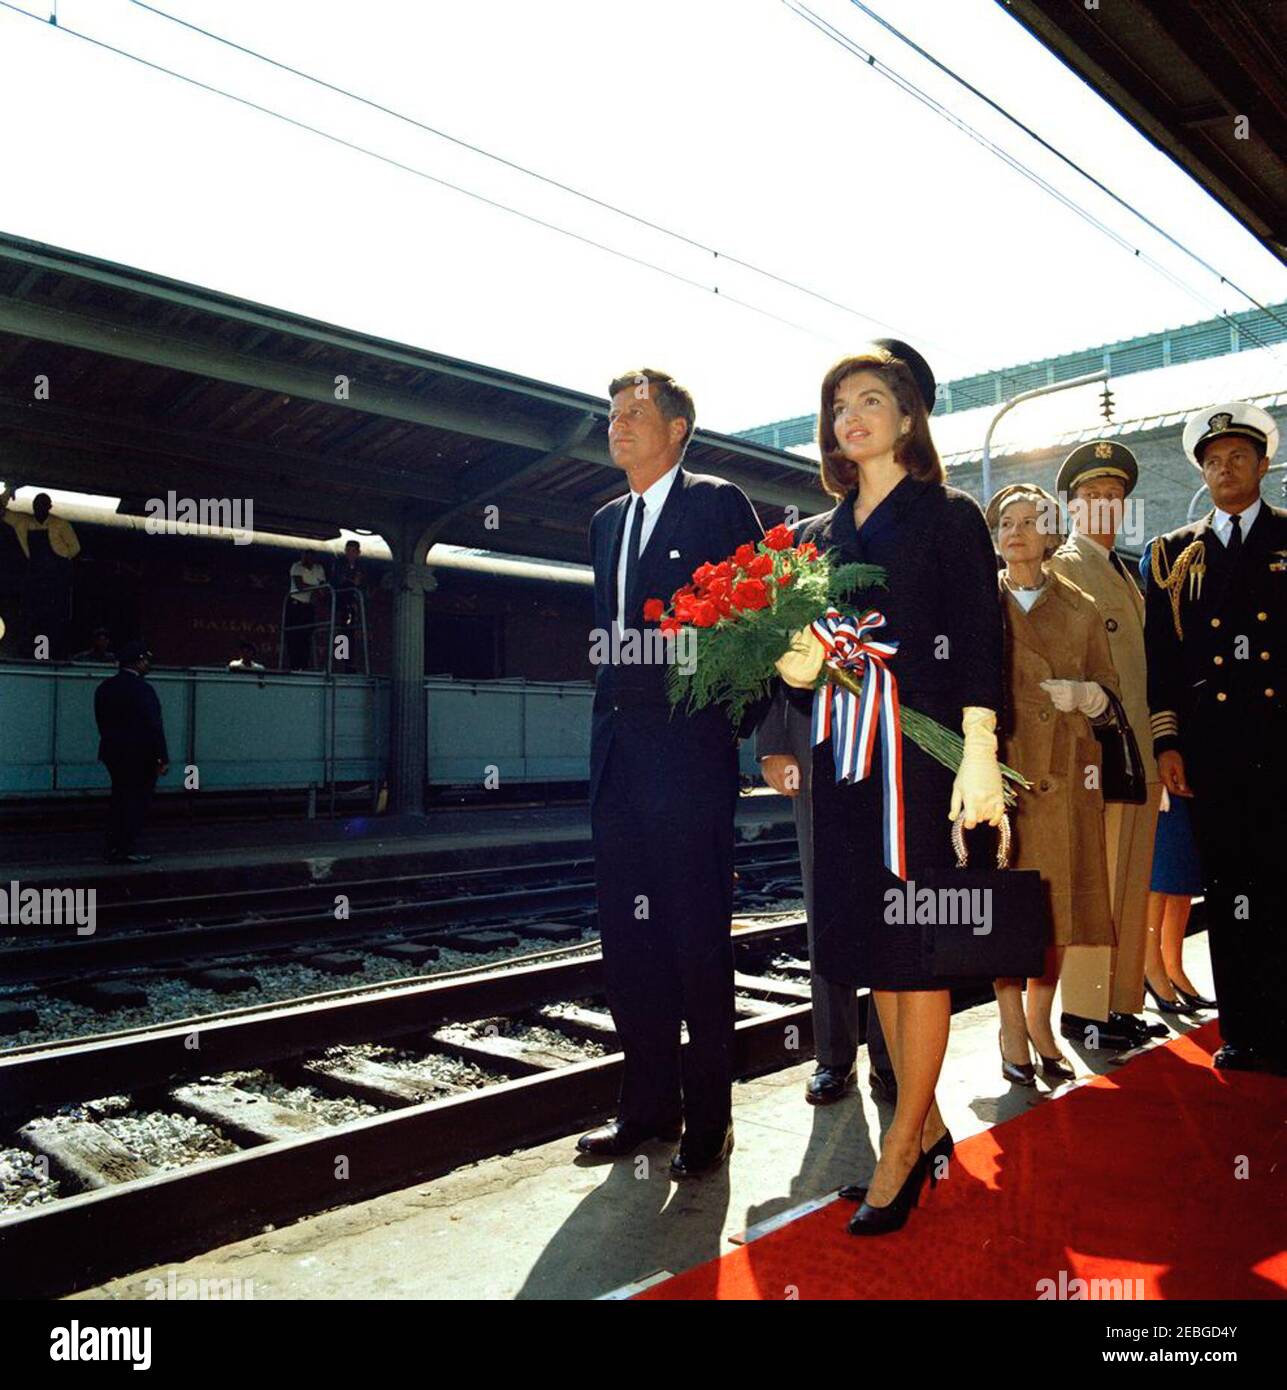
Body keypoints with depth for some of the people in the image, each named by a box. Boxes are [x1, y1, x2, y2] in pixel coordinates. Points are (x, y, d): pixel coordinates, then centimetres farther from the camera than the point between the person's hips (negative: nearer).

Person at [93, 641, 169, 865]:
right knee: (137, 801, 0)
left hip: (112, 752, 8)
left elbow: (101, 721, 14)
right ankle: (127, 849, 2)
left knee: (119, 798, 15)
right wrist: (163, 758, -14)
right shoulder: (142, 689, -17)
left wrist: (111, 745, 20)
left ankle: (113, 848, 18)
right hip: (140, 755, -8)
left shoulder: (104, 688, 9)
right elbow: (153, 726, -17)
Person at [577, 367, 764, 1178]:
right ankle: (649, 1104, 24)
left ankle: (709, 1115, 15)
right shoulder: (607, 522, 20)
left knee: (698, 936, 1)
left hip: (691, 747, -7)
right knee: (629, 936, 11)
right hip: (619, 749, 7)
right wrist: (609, 719, 12)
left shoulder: (718, 505, 0)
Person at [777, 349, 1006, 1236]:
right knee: (874, 948, 9)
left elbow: (979, 637, -7)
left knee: (916, 948, -2)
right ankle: (926, 1126, 24)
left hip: (923, 750, -5)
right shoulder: (819, 535, 17)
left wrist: (978, 752, -18)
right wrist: (797, 666, -8)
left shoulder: (950, 517, 3)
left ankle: (899, 1156, 7)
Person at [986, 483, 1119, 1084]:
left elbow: (1110, 696, 13)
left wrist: (1083, 695, -9)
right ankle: (1013, 1030, 10)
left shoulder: (1081, 610, 11)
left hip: (1063, 776, 2)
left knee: (1057, 901, 3)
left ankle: (1041, 1023, 18)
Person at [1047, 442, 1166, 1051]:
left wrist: (1160, 746, 16)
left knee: (1132, 886, 11)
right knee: (1093, 883, -5)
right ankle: (1083, 1011, 3)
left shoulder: (1123, 571, 22)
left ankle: (1122, 1003, 20)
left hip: (1141, 750, 9)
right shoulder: (1062, 565, -4)